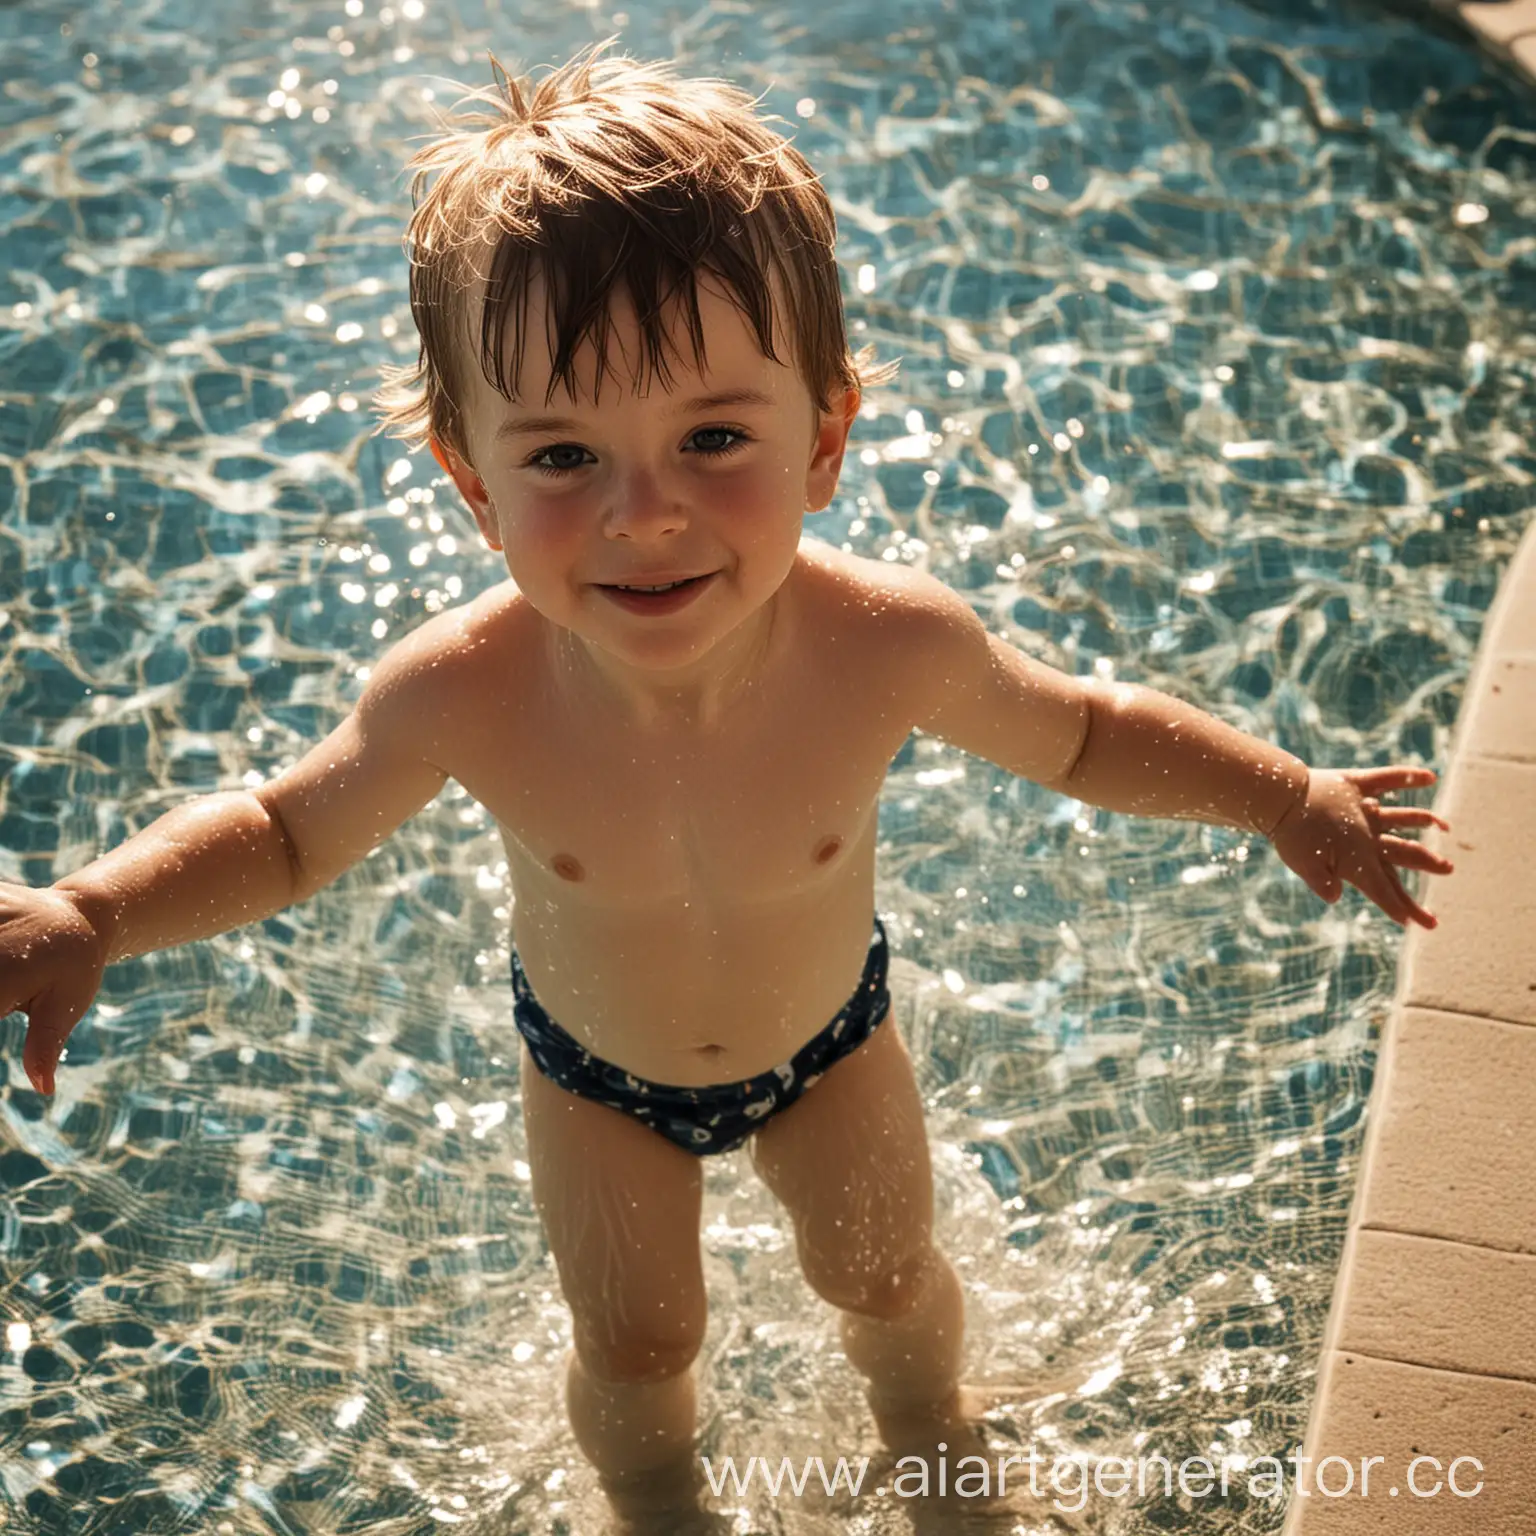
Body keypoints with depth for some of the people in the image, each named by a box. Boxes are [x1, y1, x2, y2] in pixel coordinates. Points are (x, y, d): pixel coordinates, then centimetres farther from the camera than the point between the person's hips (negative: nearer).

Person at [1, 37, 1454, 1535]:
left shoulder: (888, 645, -36)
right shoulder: (464, 696, -37)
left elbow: (1086, 736, -14)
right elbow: (286, 833, -17)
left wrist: (1289, 796, -18)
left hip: (828, 1032, 1)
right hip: (596, 1070, 0)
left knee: (885, 1270, 23)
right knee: (633, 1338, 17)